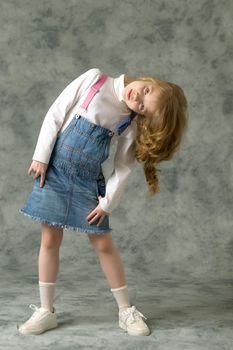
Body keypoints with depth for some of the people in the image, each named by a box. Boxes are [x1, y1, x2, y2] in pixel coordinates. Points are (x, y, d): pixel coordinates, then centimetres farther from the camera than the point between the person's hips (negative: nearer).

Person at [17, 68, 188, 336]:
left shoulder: (132, 123, -9)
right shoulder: (94, 79, -11)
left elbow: (123, 168, -5)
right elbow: (55, 114, -8)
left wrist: (108, 203, -8)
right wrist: (41, 157, -9)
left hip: (88, 181, 0)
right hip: (55, 169, 0)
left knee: (104, 245, 2)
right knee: (50, 240, 3)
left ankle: (126, 311, 17)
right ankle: (46, 311, 16)